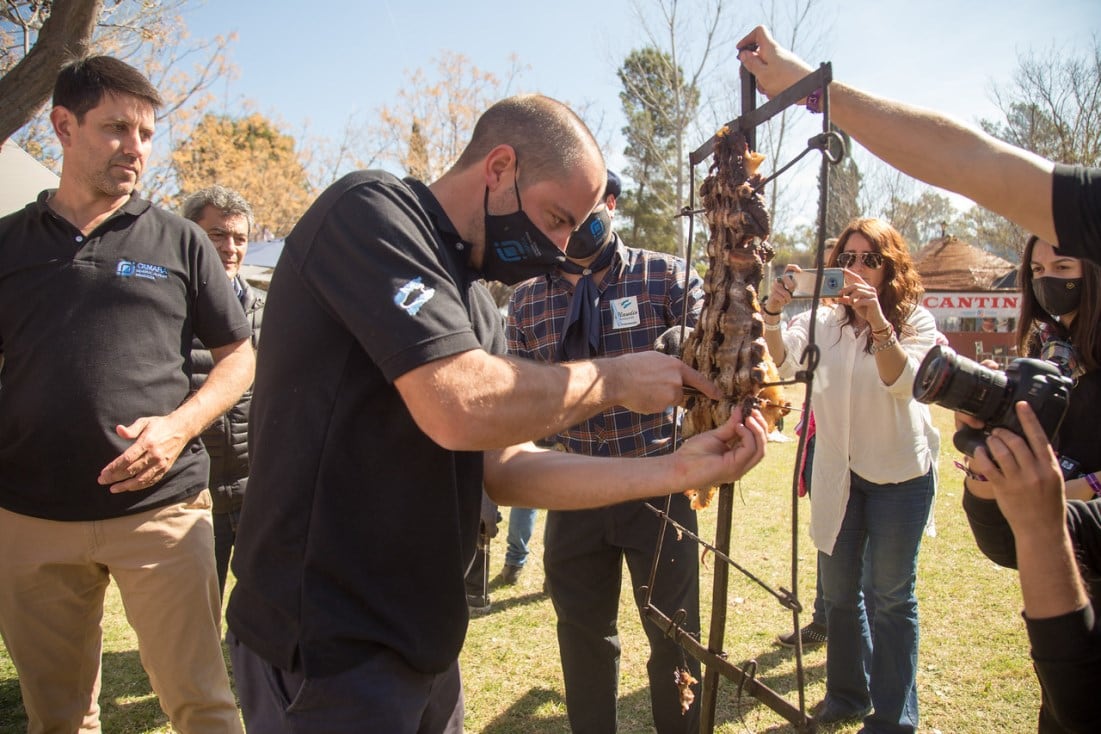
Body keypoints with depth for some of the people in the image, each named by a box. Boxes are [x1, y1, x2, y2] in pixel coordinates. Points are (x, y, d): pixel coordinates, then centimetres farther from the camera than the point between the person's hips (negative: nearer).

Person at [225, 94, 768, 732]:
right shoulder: (372, 210, -15)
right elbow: (462, 407, -28)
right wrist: (616, 379, -12)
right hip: (327, 649, -8)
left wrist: (677, 471, -3)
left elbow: (508, 469, 5)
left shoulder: (473, 303, 11)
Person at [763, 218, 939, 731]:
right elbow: (785, 361, -17)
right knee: (838, 589, 14)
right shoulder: (824, 322, 2)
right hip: (837, 473, 4)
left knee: (892, 595, 6)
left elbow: (903, 381, -27)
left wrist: (878, 321, -42)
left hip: (899, 475, -4)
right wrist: (773, 313, -35)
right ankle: (847, 693, 35)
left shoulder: (916, 322, -7)